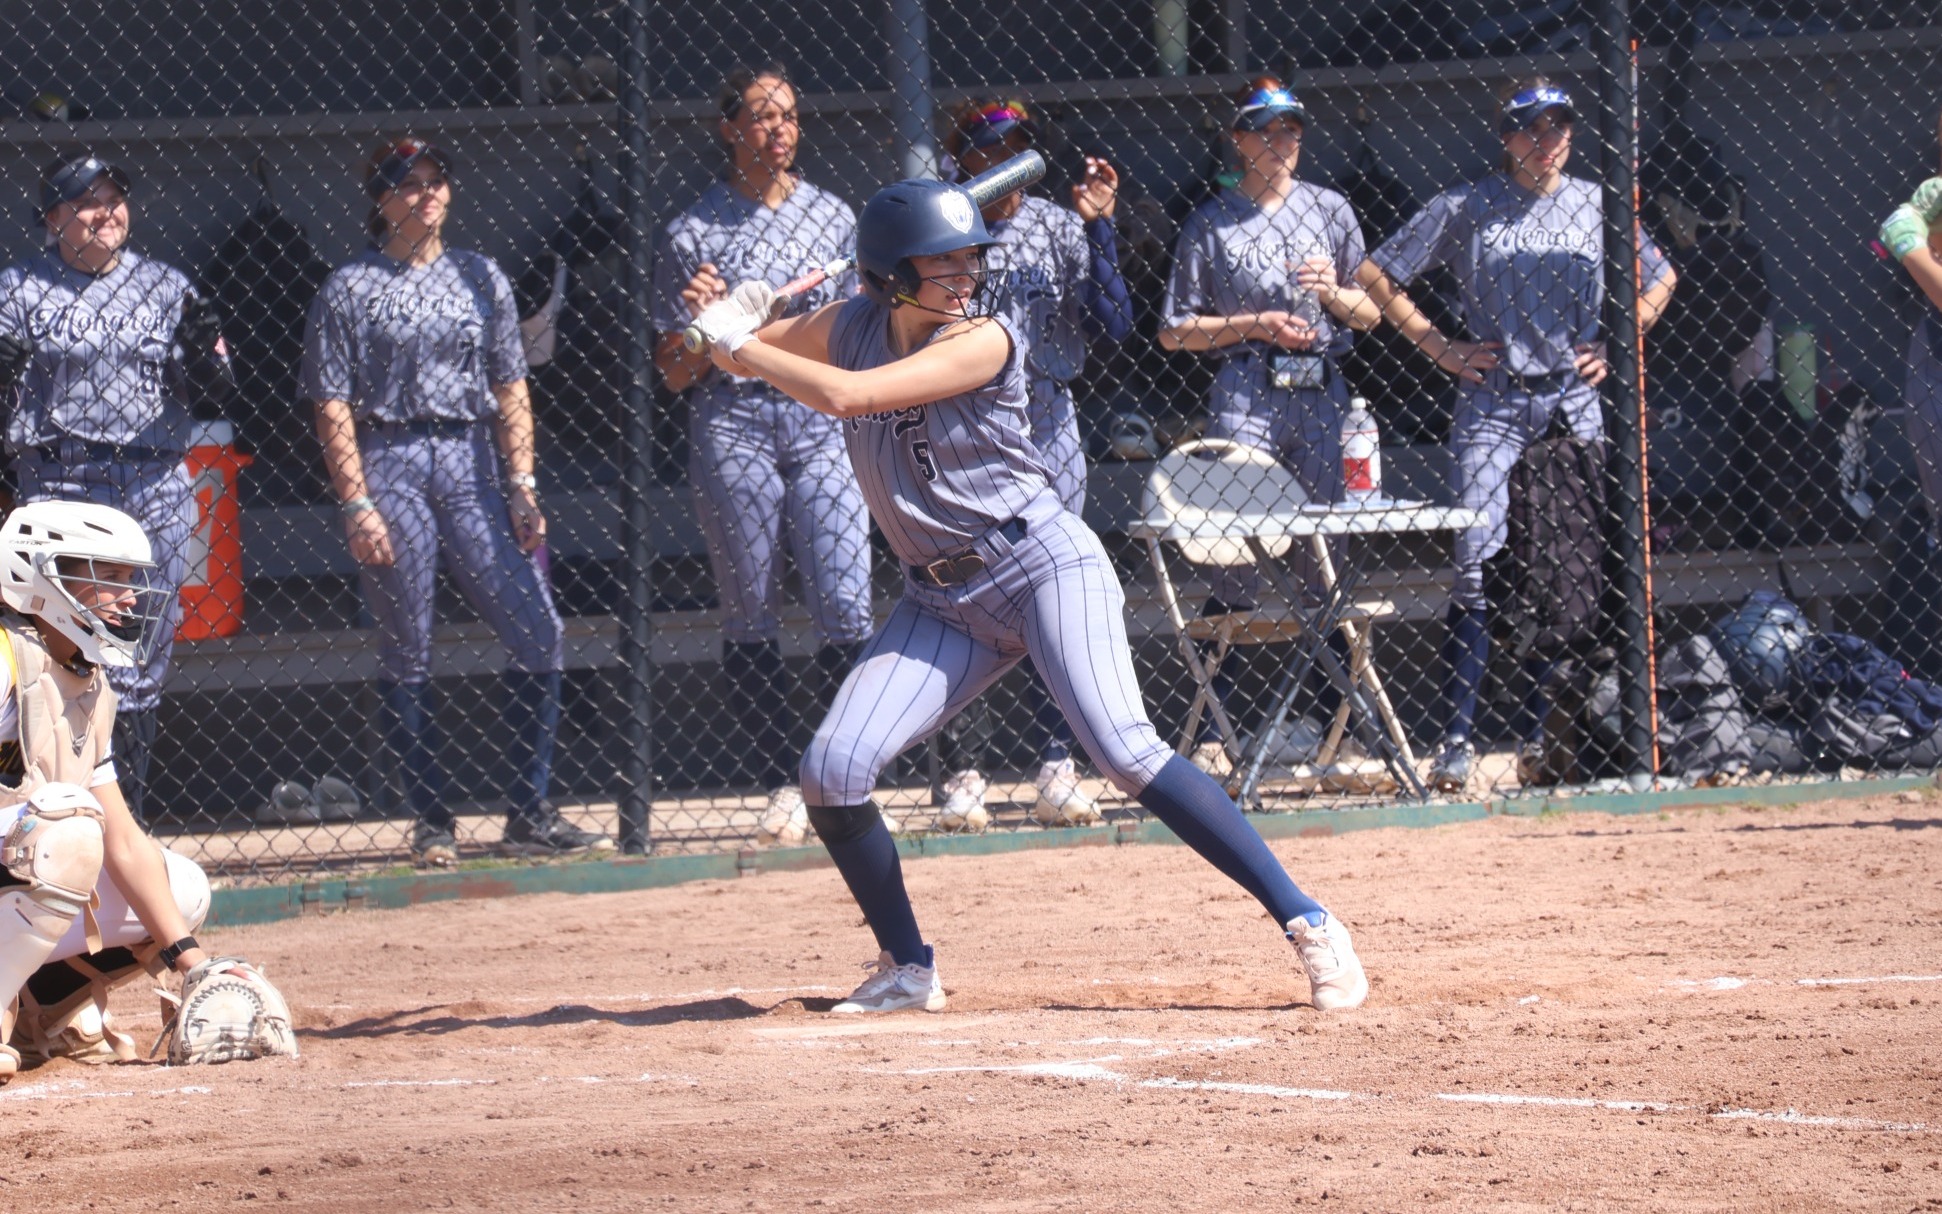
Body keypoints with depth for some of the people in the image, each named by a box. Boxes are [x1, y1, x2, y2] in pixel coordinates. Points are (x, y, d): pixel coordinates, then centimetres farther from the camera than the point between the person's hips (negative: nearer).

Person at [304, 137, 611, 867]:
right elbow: (333, 408, -2)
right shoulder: (351, 291, 2)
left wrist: (522, 487, 3)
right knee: (406, 656, 0)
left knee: (538, 635, -6)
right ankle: (431, 822, 8)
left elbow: (510, 392, 12)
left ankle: (530, 816, 1)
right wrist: (357, 505, -10)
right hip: (390, 468, -3)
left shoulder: (481, 279, 12)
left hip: (472, 464, 3)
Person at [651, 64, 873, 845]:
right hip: (731, 423, -2)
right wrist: (701, 325, -14)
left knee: (845, 610, -8)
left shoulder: (833, 216, 12)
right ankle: (782, 787, 7)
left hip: (823, 421, 2)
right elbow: (675, 374, 3)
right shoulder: (692, 233, 3)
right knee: (750, 616, 0)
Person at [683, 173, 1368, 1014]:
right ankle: (908, 970, 9)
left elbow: (845, 395, -25)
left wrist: (737, 347, -15)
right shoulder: (854, 325, 3)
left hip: (1043, 563, -6)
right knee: (832, 771, -9)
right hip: (942, 599, 6)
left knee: (1123, 750, -23)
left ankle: (1307, 923, -21)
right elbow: (757, 349, 16)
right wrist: (728, 324, -7)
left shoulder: (984, 342, -16)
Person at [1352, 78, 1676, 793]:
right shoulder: (1465, 210, 2)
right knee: (1478, 565, -12)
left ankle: (1541, 735, 11)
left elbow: (1658, 279, 22)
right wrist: (1439, 348, 0)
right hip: (1493, 403, -3)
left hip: (1577, 404, 3)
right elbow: (1376, 276, 6)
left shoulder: (1594, 205, 9)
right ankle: (1456, 740, -12)